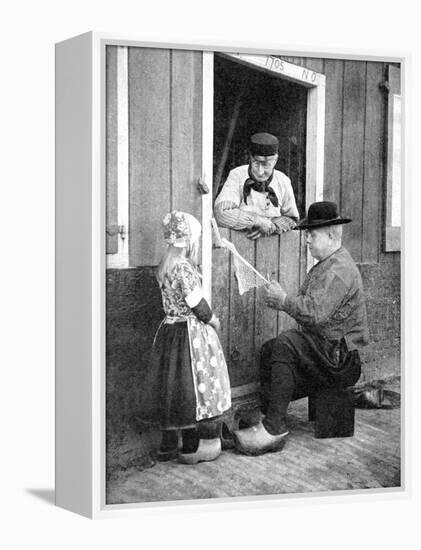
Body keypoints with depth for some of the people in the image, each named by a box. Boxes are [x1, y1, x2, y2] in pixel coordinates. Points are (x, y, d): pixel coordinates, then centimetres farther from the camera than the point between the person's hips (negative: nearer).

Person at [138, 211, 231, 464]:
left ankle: (168, 445, 22)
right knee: (192, 386, 1)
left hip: (169, 330, 9)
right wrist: (214, 321, 0)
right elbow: (196, 303, -16)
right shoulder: (183, 267, -19)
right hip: (190, 333, -8)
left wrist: (208, 316, 11)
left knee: (171, 387, 13)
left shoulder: (165, 266, 9)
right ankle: (194, 448, 9)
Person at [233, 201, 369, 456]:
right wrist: (280, 301, 2)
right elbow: (310, 306, 18)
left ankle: (275, 428, -25)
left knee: (285, 345, -28)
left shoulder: (339, 270, -18)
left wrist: (284, 299, -16)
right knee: (268, 350, 2)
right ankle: (270, 419, -1)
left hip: (340, 355, -11)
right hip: (326, 348, 11)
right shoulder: (328, 264, 18)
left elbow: (316, 313, -29)